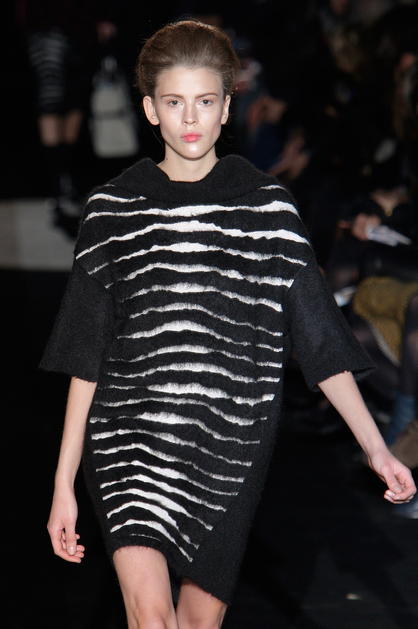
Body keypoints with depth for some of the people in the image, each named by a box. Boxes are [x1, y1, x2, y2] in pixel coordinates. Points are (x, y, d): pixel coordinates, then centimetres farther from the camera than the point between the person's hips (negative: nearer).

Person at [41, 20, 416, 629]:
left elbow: (320, 336, 4)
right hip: (130, 438, -1)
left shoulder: (267, 207, 3)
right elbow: (87, 358, 6)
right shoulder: (113, 209, 4)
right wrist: (65, 480, 5)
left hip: (231, 447, 1)